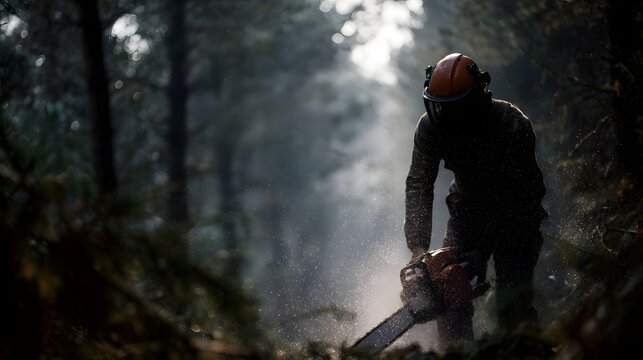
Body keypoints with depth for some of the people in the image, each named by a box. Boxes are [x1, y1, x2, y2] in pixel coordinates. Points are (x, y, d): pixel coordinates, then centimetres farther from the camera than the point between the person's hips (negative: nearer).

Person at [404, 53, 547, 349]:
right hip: (467, 210, 4)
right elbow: (419, 186, -16)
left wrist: (479, 253, -33)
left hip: (516, 216, -4)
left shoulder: (513, 125, -29)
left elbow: (518, 196, -28)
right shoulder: (430, 127, -17)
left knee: (513, 305, -14)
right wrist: (418, 247, -28)